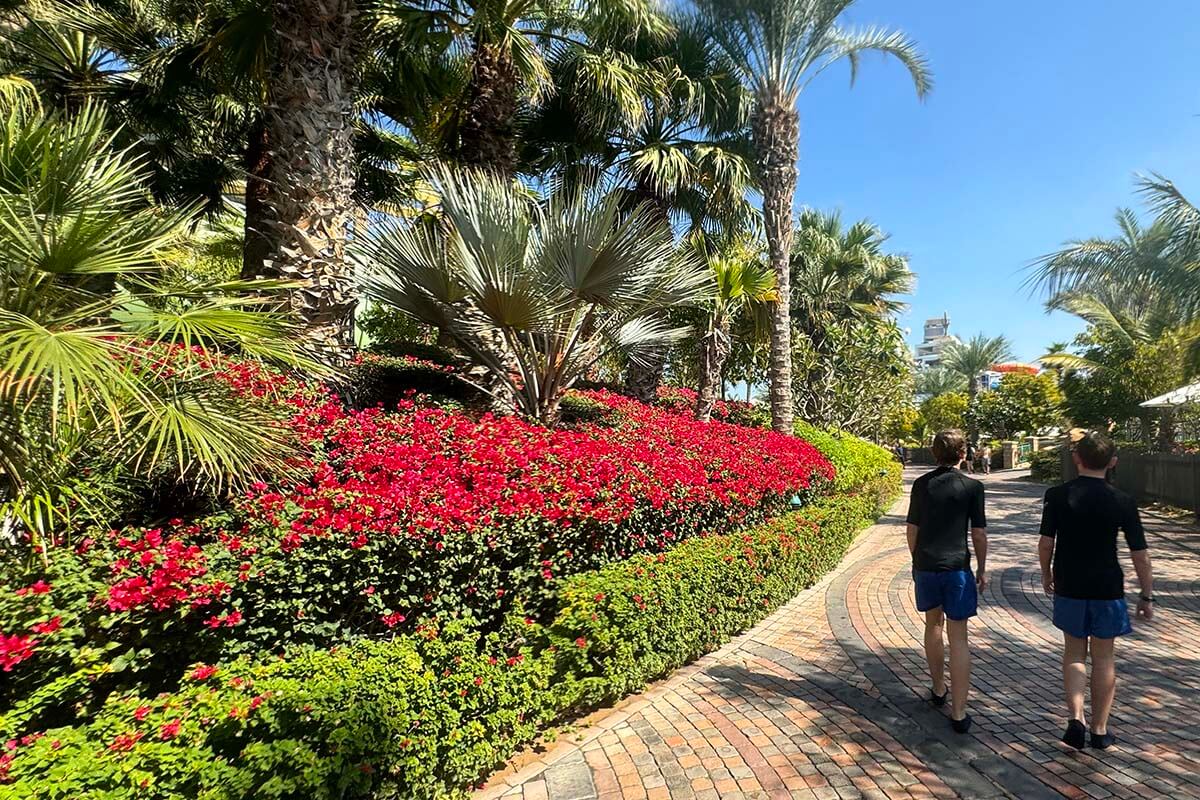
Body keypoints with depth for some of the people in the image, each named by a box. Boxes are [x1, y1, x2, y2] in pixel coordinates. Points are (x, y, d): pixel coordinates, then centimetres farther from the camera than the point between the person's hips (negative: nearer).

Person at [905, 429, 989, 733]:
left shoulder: (921, 485, 1)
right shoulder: (972, 486, -6)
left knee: (933, 624, 22)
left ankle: (938, 689, 36)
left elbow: (912, 529, 4)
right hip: (957, 567, -3)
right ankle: (959, 713, 2)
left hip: (925, 566, 3)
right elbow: (979, 534, -4)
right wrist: (982, 570, 9)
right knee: (958, 639, 2)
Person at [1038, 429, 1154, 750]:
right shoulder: (1122, 501, -8)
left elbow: (1046, 542, -6)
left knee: (1074, 653, 15)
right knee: (1103, 657, 13)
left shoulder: (1057, 495, -9)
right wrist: (1147, 595, 6)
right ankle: (1100, 729, 22)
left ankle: (1075, 718, 2)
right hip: (1108, 589, 0)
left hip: (1070, 588, 0)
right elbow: (1140, 554, -4)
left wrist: (1047, 574, 10)